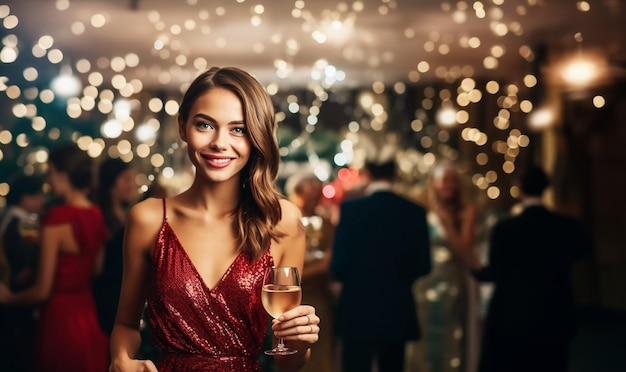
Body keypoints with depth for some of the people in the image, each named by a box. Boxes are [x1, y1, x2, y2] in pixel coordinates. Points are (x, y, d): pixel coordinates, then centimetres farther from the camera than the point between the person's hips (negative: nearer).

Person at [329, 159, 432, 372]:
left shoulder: (351, 208, -10)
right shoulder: (415, 212, -2)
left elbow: (338, 266, -10)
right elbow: (422, 266, 2)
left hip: (358, 314, -3)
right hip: (398, 314, 3)